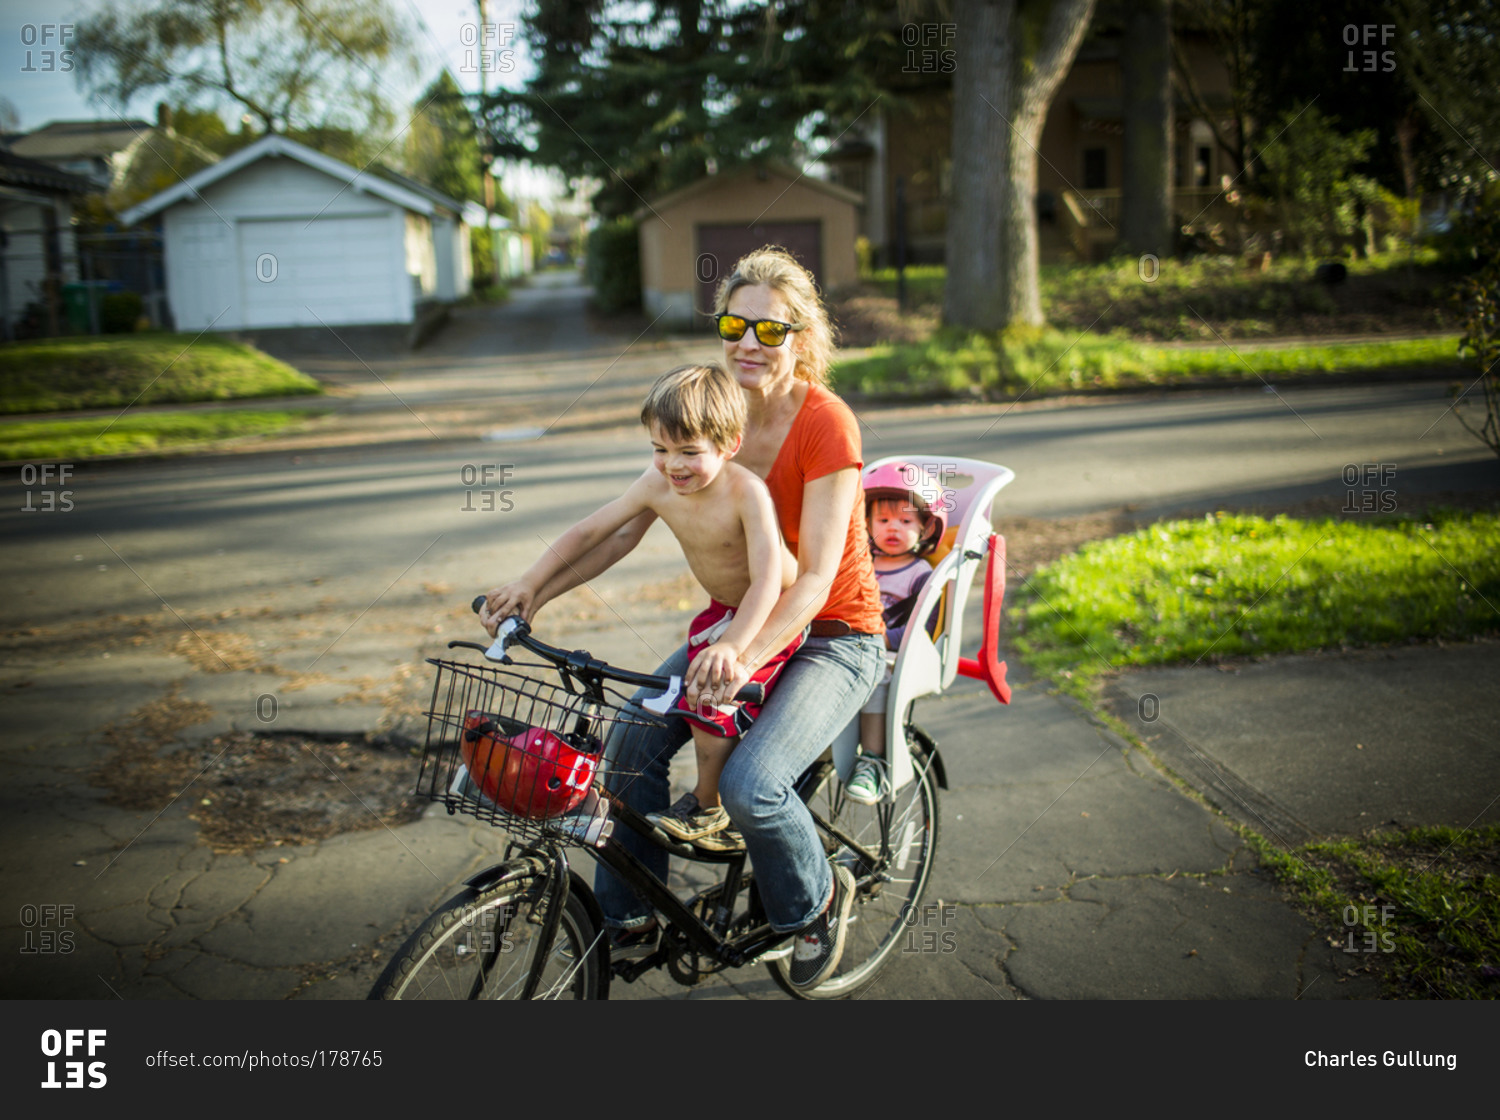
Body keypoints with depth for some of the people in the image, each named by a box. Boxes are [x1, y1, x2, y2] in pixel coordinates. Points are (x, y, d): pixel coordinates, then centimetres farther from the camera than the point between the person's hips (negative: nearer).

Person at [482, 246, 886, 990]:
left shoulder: (825, 423, -21)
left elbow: (816, 575, -27)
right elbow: (625, 524, -4)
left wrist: (746, 656, -43)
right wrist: (539, 589, -18)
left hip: (835, 635, -6)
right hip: (742, 620, 6)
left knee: (750, 783, -26)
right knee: (634, 744, -14)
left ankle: (817, 901, 7)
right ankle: (630, 921, 8)